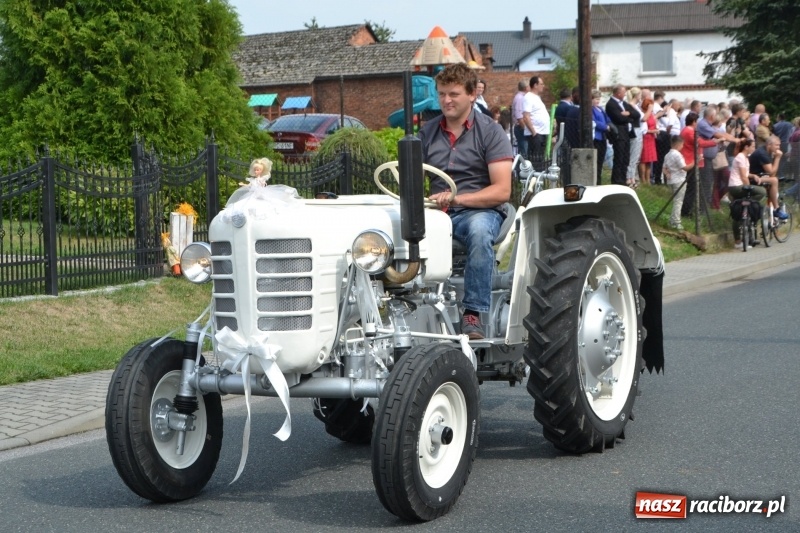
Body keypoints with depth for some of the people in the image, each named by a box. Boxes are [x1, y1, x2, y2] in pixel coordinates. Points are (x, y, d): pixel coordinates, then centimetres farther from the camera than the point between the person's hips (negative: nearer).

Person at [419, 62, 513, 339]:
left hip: (480, 210, -3)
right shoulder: (427, 132, 14)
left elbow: (502, 190, -8)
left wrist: (457, 198, -20)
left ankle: (474, 312, -34)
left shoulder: (490, 131, 0)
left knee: (479, 229, -39)